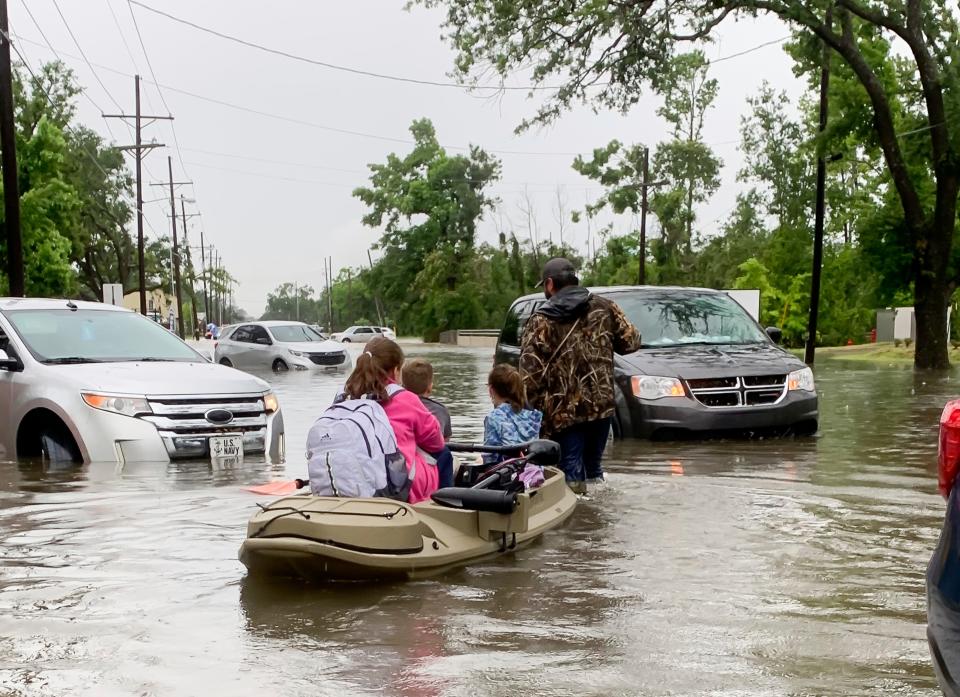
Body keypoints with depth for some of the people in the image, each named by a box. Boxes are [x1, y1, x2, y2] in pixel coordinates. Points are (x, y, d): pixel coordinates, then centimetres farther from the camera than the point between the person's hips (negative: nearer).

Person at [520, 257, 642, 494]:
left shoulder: (541, 321, -7)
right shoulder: (604, 307, 3)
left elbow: (529, 375, -12)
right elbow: (631, 342, 7)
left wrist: (531, 411, -3)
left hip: (563, 412, -4)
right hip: (602, 406, 4)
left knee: (572, 475, 2)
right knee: (593, 468, 19)